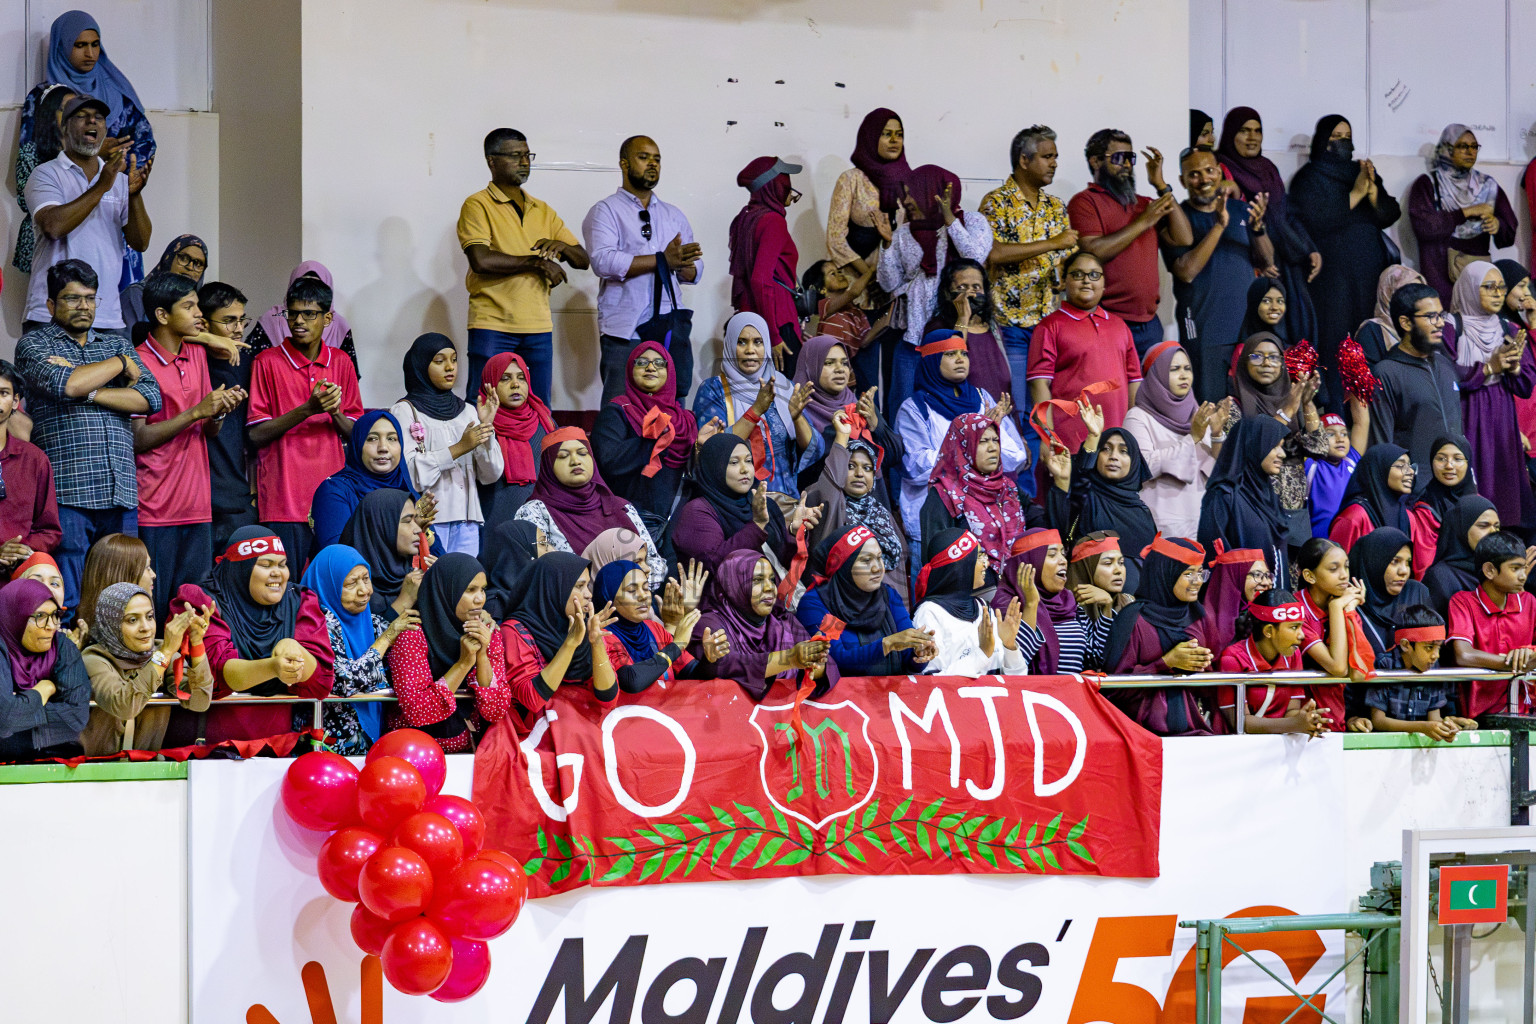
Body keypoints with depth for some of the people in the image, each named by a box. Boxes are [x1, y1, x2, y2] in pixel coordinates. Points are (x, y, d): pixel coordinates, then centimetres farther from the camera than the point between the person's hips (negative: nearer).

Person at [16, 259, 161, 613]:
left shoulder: (117, 344, 20)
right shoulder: (34, 343, 8)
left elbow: (150, 397, 5)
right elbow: (64, 385, -13)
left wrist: (88, 392, -6)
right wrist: (119, 364, 1)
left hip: (121, 492, 4)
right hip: (67, 492, -4)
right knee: (67, 604, -7)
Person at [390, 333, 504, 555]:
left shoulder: (467, 411, 16)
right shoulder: (404, 411, 3)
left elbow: (491, 474, 8)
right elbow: (408, 471, -12)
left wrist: (486, 426, -6)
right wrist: (459, 448, -16)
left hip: (466, 521, 4)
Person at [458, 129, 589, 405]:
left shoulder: (543, 210, 17)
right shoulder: (478, 206, -2)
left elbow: (583, 260, 17)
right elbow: (481, 260, -17)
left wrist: (561, 246, -6)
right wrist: (536, 262, -11)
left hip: (538, 329, 5)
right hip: (493, 327, -5)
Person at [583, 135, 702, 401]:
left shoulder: (674, 216, 22)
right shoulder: (606, 211, 4)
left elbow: (695, 270, 16)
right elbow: (603, 261, -13)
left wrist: (681, 263, -10)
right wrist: (662, 260, -16)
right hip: (625, 335, -5)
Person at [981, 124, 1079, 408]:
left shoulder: (1056, 208, 16)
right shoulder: (996, 203, -4)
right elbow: (992, 253, -20)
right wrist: (1052, 244, -17)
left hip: (1050, 322, 6)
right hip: (1010, 324, -6)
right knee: (1016, 411, -7)